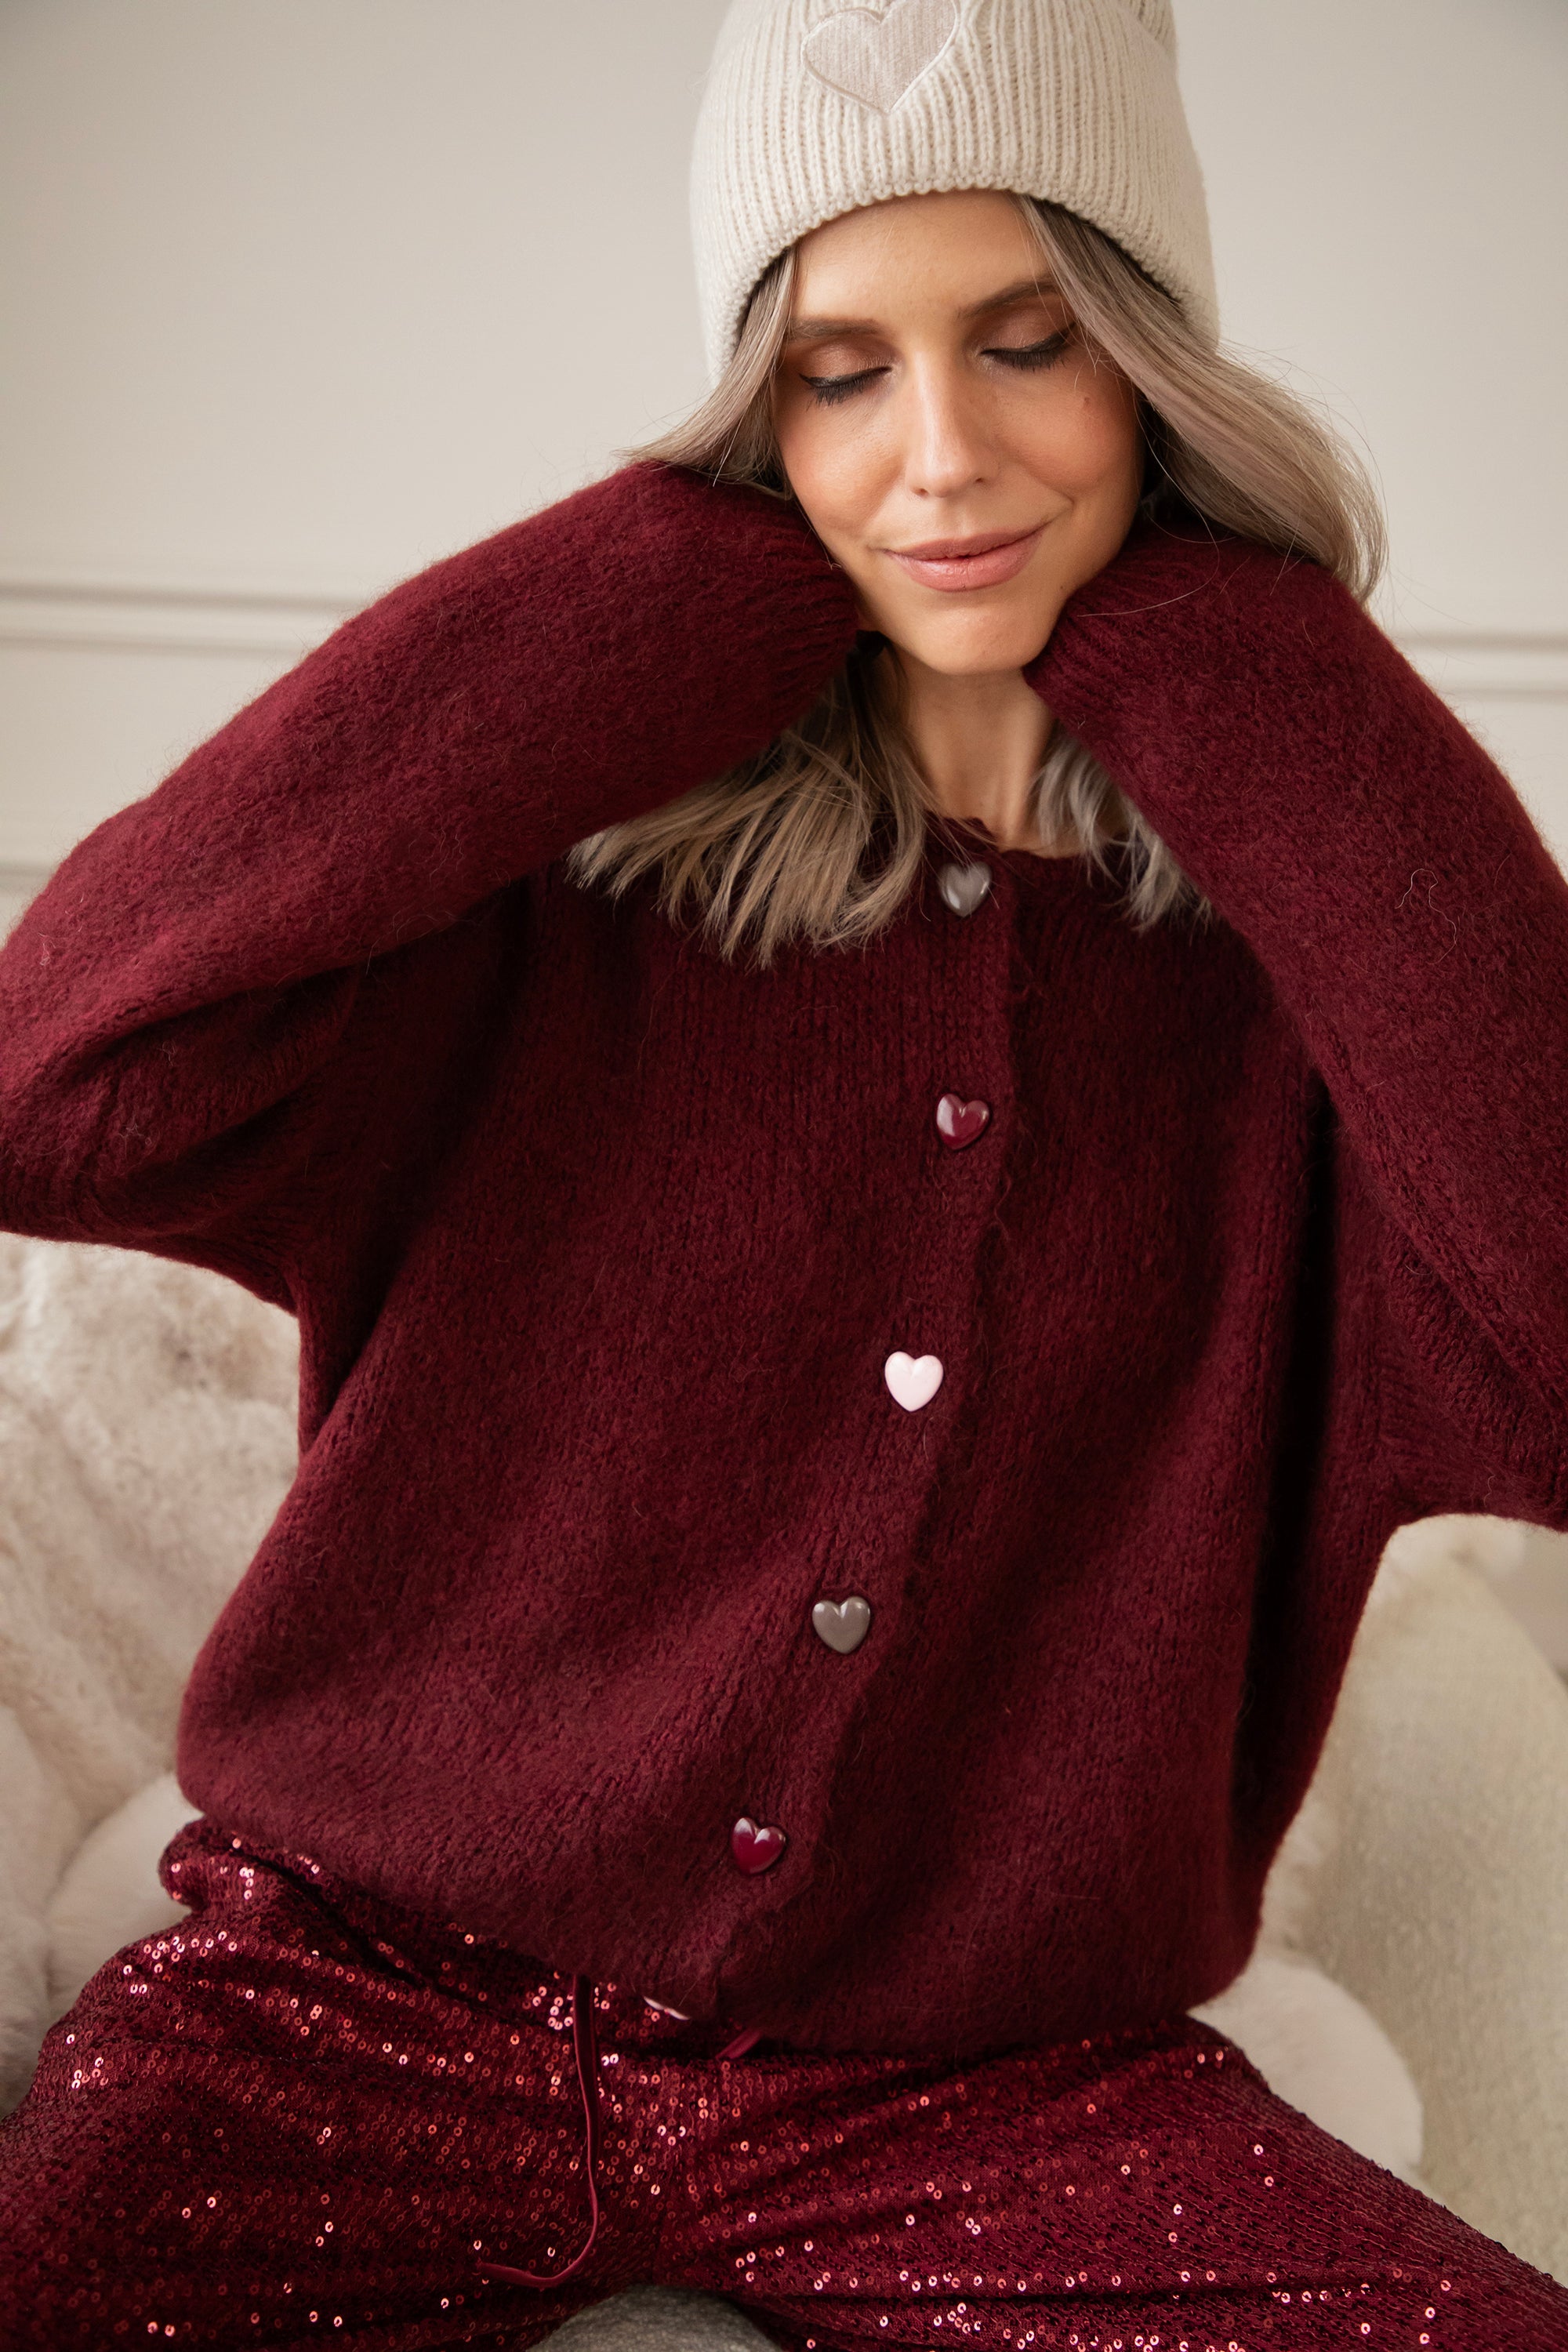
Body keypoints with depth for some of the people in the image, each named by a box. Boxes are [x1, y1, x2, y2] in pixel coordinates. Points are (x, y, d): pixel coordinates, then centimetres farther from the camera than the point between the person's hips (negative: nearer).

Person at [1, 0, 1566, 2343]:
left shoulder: (1306, 913, -3)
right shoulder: (573, 850, -5)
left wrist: (1196, 643, -14)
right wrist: (735, 570, -15)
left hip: (990, 2081, 1)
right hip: (379, 1985, -1)